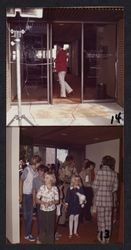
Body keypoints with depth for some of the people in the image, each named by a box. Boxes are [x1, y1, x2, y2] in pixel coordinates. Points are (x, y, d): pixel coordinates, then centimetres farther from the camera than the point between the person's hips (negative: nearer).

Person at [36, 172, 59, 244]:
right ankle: (42, 241, 21)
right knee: (42, 227, 6)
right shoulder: (42, 188, -7)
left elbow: (57, 201, 1)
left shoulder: (55, 188, -6)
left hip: (51, 211, 0)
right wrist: (43, 202, -20)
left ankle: (50, 241, 18)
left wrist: (52, 202, -19)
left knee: (51, 227, 5)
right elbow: (37, 200, -3)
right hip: (42, 211, 0)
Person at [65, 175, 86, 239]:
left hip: (77, 205, 2)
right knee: (71, 218, 2)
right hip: (71, 205, -2)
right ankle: (70, 233, 12)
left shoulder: (80, 188, -3)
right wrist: (66, 204, -3)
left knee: (76, 218, 11)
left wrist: (82, 200, -17)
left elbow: (83, 196, 0)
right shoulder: (69, 188, -5)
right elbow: (67, 197, -2)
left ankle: (75, 232, 26)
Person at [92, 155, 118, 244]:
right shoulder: (114, 173, -1)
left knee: (101, 217, 6)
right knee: (108, 218, 12)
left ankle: (102, 237, 11)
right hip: (109, 198, 3)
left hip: (100, 198, -3)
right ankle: (107, 237, 18)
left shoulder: (99, 172, -10)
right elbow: (115, 188, 4)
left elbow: (95, 186, -8)